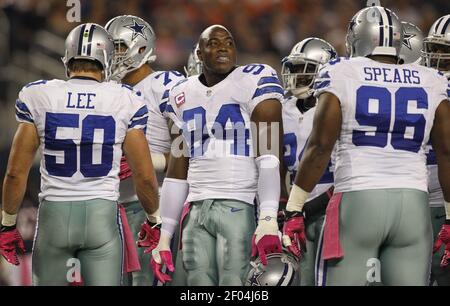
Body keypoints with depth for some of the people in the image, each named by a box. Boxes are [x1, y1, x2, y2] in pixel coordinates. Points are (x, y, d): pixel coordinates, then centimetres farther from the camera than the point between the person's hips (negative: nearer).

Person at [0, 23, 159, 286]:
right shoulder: (126, 102, -2)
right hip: (102, 214, -1)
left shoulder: (37, 98, -1)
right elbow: (145, 176, 0)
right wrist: (154, 220, 17)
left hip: (54, 214, 1)